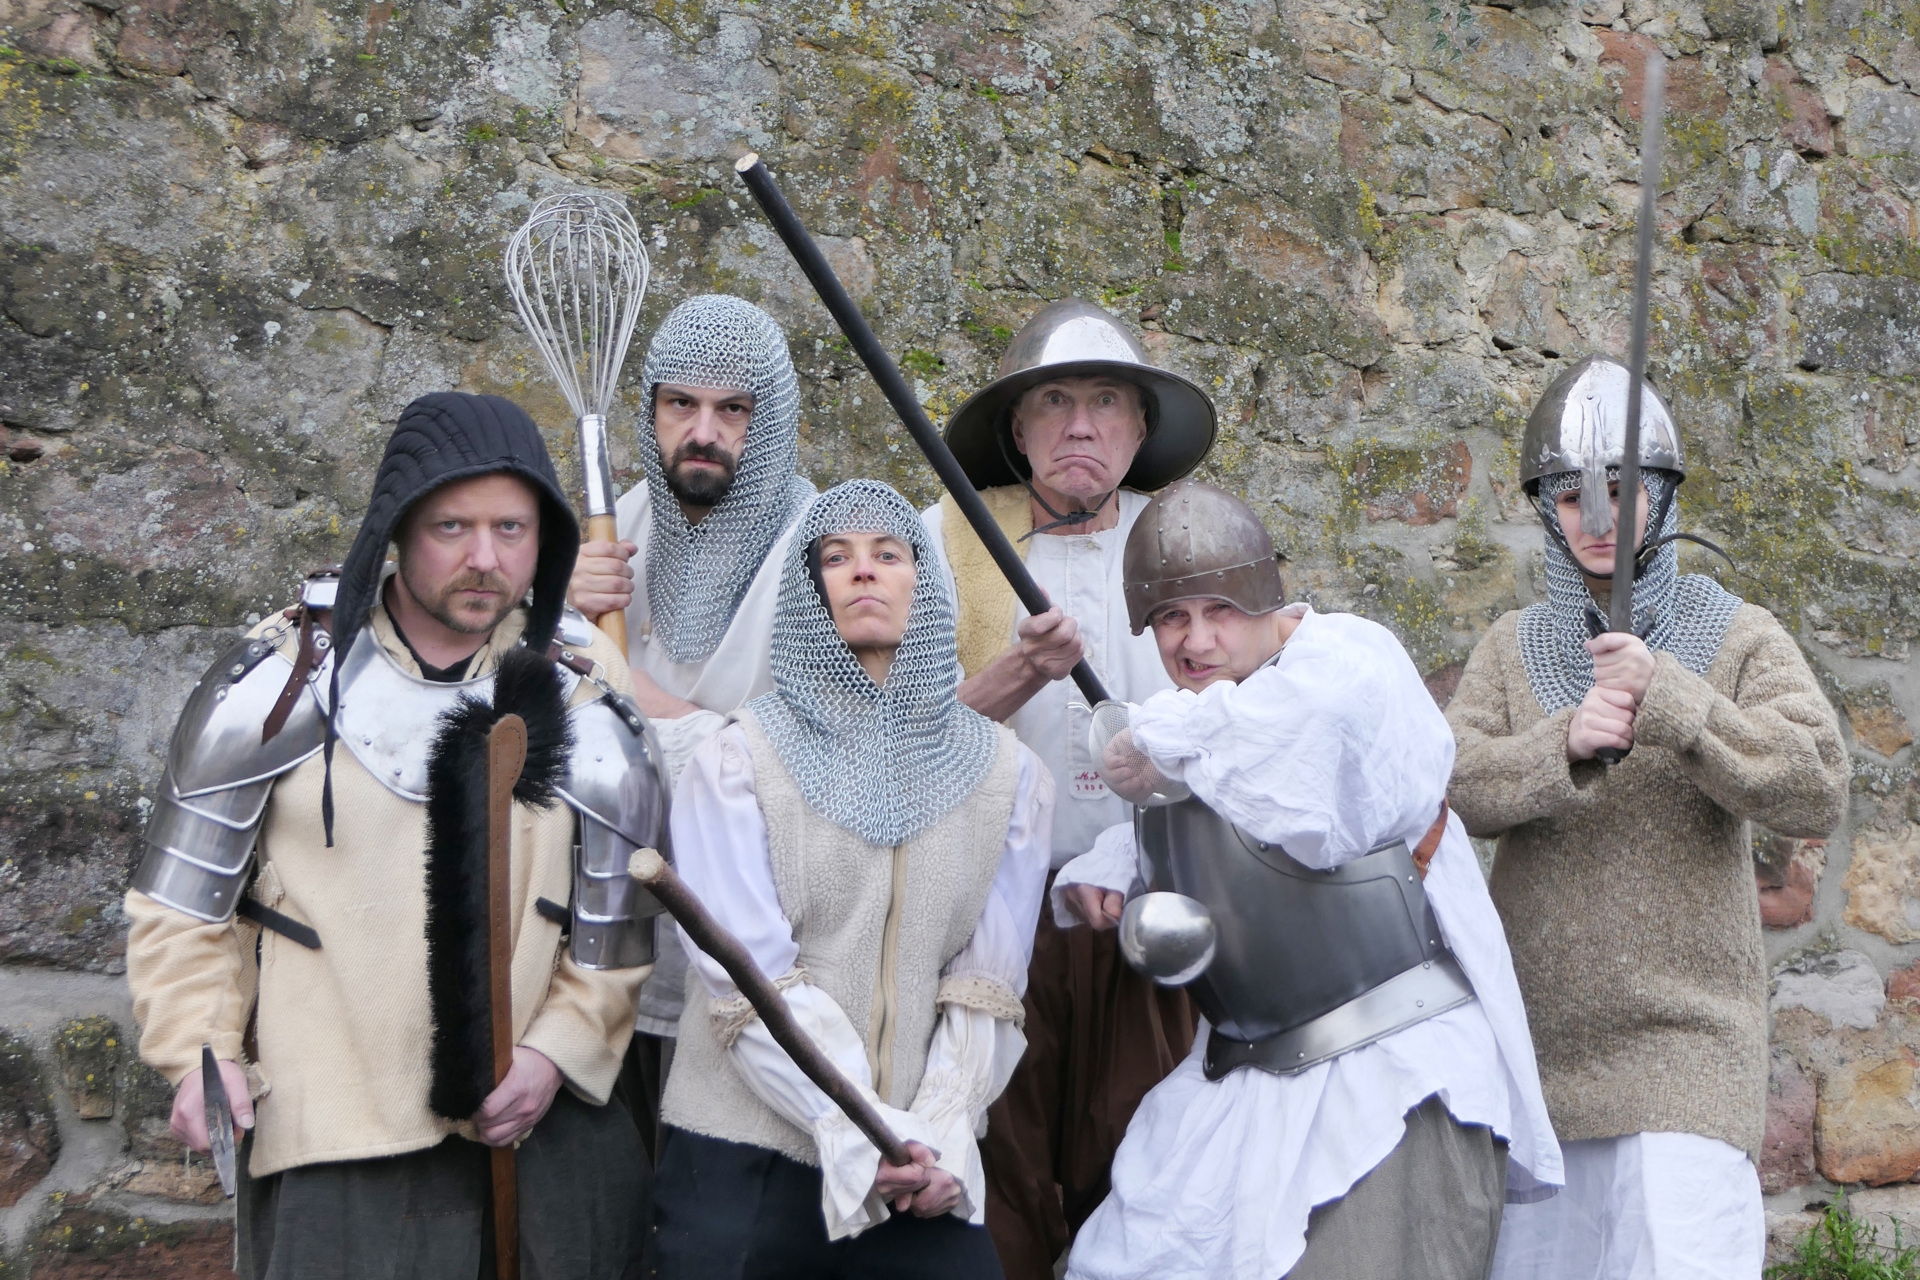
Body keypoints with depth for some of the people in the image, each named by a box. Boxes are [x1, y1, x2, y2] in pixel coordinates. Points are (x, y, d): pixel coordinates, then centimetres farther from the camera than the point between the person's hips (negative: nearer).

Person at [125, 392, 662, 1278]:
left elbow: (612, 929, 6)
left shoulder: (584, 702, 0)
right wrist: (200, 1052, -9)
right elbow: (181, 898, 1)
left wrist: (557, 1048, -8)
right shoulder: (282, 680, -4)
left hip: (536, 1123, 2)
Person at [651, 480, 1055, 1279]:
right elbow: (752, 982, -10)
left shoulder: (1007, 774, 7)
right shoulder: (734, 761, -2)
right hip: (742, 1161, -2)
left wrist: (941, 1137, -11)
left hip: (925, 1173, 2)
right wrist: (869, 1138, -16)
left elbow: (986, 985, 2)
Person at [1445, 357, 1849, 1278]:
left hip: (1679, 1041, -3)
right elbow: (1452, 787, -5)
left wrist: (1667, 699, -24)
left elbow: (1815, 793, -13)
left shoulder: (1740, 641, 1)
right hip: (1536, 1041, 4)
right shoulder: (1512, 648, 9)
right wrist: (1564, 744, -23)